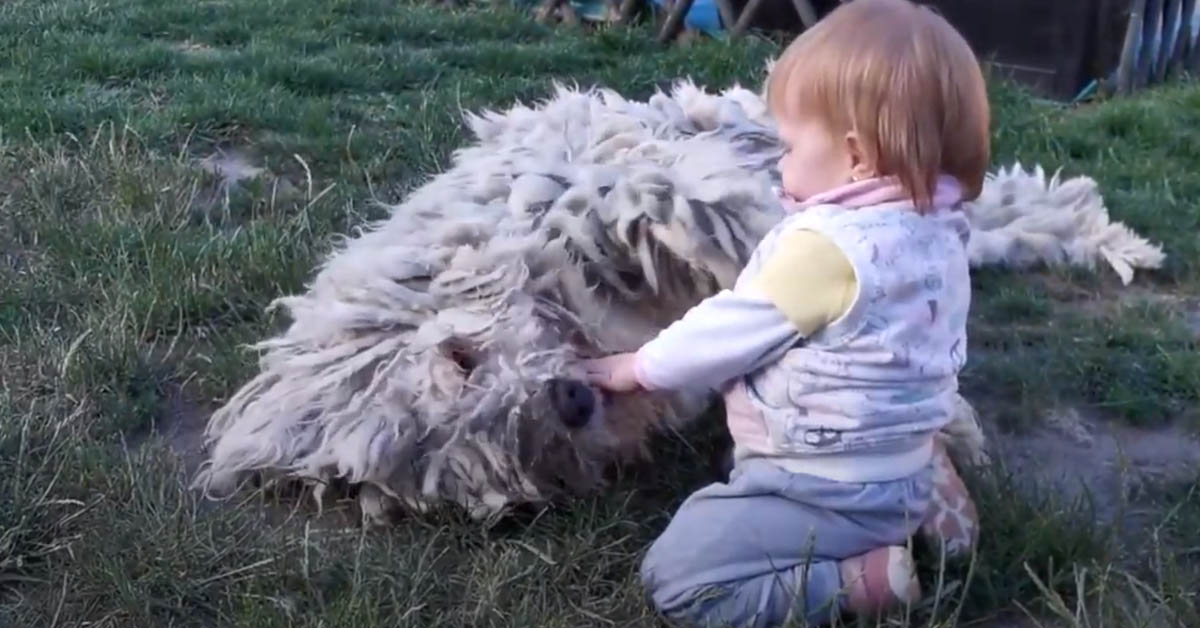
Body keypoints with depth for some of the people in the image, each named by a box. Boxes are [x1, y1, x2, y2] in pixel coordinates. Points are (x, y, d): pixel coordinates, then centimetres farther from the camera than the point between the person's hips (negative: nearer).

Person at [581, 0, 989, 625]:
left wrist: (637, 367, 0)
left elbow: (728, 331, -15)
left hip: (834, 496, -9)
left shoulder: (824, 246, -26)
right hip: (897, 466, 10)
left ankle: (875, 576, -13)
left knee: (675, 577, -11)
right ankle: (923, 493, 14)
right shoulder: (938, 229, 1)